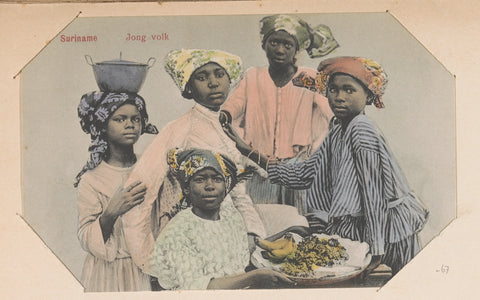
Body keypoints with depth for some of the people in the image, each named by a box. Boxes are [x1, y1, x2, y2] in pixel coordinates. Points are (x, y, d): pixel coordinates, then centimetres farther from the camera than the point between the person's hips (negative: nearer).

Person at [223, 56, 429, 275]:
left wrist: (376, 249, -21)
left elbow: (373, 193, -20)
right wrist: (251, 153, 8)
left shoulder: (362, 131, -18)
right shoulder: (338, 131, 8)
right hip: (353, 225, 8)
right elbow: (303, 175, 9)